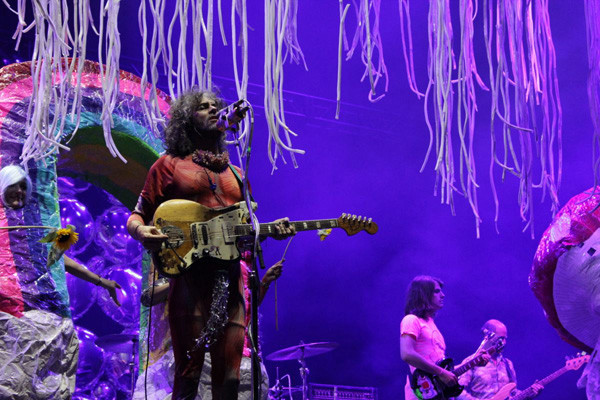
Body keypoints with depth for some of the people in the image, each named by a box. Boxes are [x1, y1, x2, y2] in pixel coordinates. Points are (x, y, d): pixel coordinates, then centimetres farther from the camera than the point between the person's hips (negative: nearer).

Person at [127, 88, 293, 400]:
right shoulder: (169, 165, 11)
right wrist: (140, 231, -16)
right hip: (189, 275, -4)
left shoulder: (235, 174, 24)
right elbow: (138, 216, 8)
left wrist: (270, 230, 3)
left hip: (229, 278, 4)